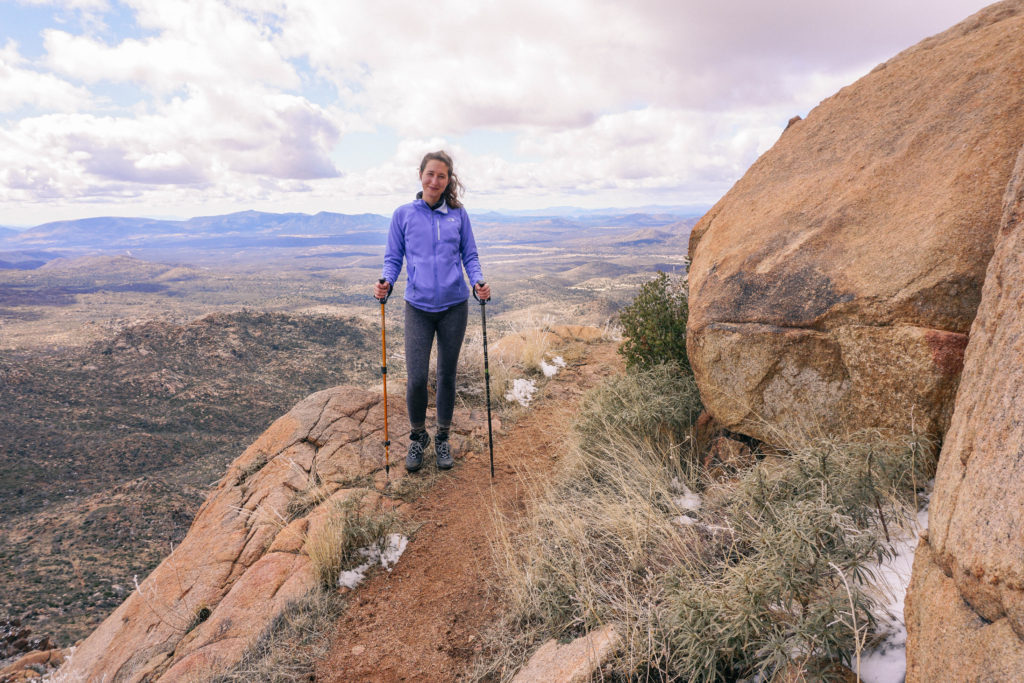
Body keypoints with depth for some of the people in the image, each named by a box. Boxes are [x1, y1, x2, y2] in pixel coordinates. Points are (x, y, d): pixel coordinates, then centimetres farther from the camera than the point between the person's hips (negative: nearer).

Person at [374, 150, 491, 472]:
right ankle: (417, 437, 22)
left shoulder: (458, 214, 4)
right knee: (416, 378, -5)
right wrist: (385, 282, -14)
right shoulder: (404, 214, 3)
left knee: (447, 374, 10)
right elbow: (393, 257, 6)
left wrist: (478, 282, -11)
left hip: (454, 306, 1)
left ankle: (443, 438, 29)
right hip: (419, 307, -1)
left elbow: (470, 255, 8)